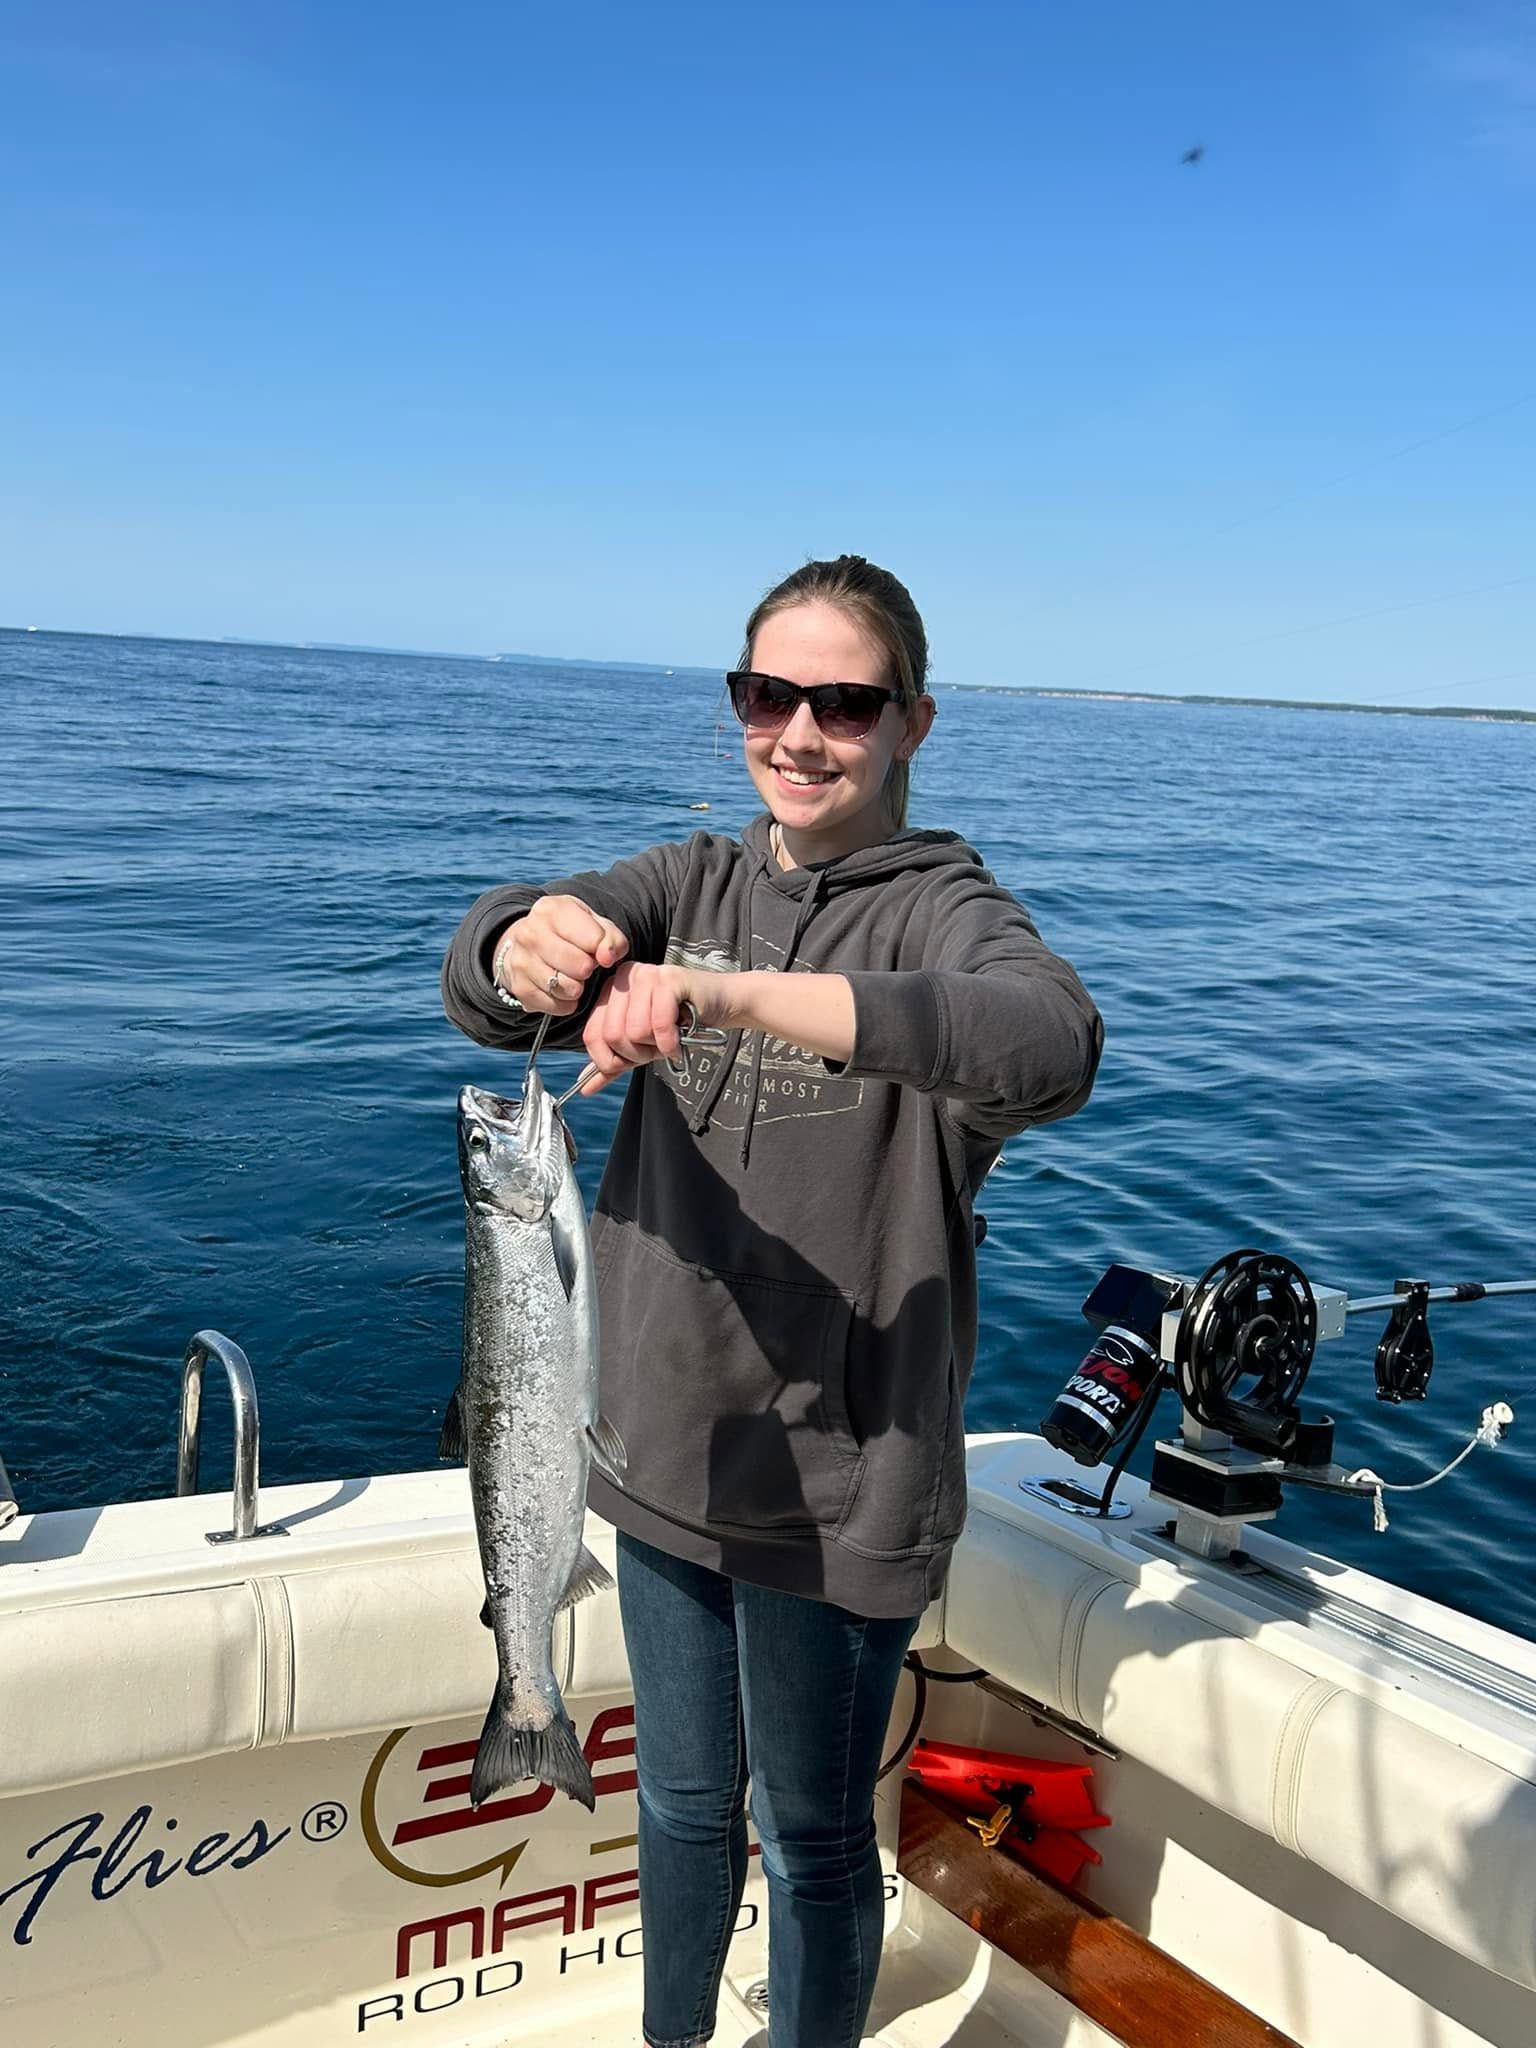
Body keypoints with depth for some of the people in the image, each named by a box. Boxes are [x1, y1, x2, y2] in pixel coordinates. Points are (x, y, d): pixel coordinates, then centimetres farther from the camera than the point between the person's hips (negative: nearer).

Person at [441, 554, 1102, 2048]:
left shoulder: (938, 906, -13)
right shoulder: (694, 882, 2)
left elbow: (1053, 1044, -36)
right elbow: (475, 983, -12)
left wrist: (733, 994, -45)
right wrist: (529, 952, -36)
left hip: (838, 1480, -5)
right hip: (667, 1444, 5)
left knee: (813, 1838, 15)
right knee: (682, 1799, 25)